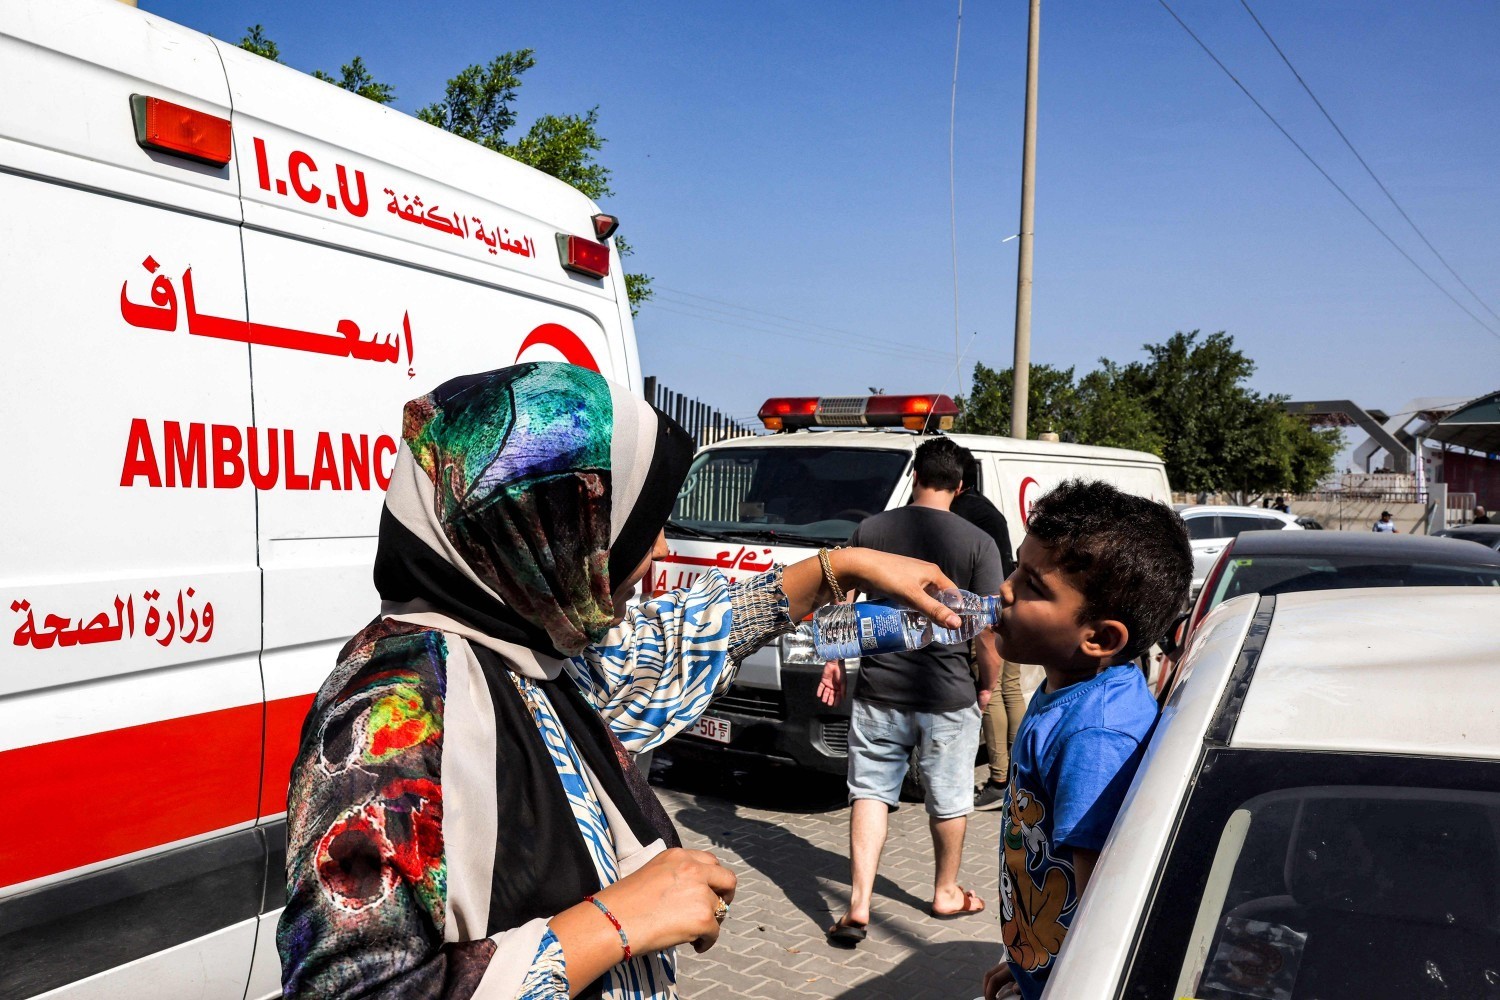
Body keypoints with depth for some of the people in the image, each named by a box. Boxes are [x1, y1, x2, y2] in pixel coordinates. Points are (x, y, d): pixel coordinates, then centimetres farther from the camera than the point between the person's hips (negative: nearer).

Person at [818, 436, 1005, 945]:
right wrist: (987, 685, 8)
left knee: (869, 791, 10)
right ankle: (946, 892, 35)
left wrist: (835, 661, 17)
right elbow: (987, 630, -8)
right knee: (948, 799, 17)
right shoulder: (978, 543, -9)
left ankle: (858, 905, 3)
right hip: (949, 696, -1)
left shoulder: (870, 531, -2)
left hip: (878, 691, 1)